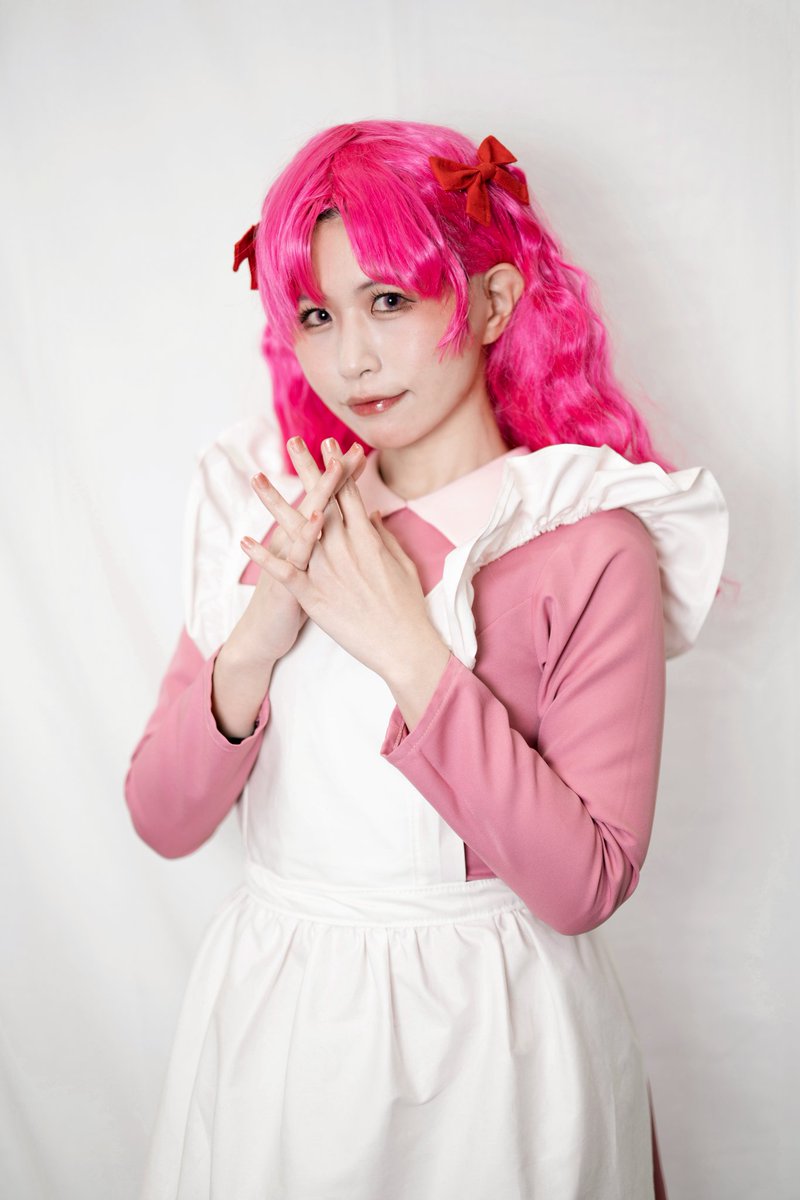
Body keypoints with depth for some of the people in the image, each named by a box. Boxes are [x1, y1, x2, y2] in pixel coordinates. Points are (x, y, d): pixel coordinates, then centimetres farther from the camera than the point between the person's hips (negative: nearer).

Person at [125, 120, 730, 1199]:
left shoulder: (591, 545, -14)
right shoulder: (267, 508, -4)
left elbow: (587, 885, -19)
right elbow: (163, 820, -6)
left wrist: (412, 654, -25)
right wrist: (253, 645, -22)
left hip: (489, 1036, -3)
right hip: (273, 1018, 3)